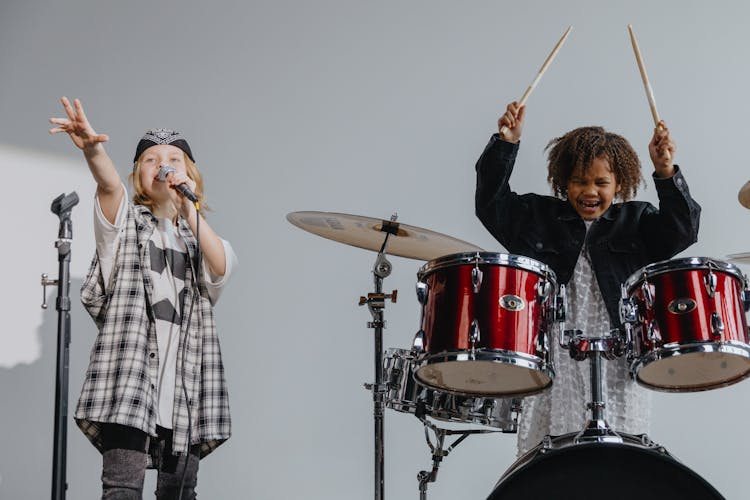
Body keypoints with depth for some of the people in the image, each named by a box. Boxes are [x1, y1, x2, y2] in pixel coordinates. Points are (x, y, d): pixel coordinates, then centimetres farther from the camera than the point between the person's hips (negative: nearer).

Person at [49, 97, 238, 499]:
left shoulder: (198, 234, 22)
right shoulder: (127, 221, 12)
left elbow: (221, 267, -2)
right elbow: (109, 183, -12)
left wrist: (190, 211, -13)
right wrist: (92, 149, -34)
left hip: (185, 375, 4)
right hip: (132, 363, -4)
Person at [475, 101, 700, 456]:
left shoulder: (635, 222, 10)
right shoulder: (539, 217, 11)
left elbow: (681, 230, -4)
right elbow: (491, 203, 2)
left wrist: (666, 173, -18)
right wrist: (506, 144, -10)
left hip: (616, 369, 0)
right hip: (550, 367, 0)